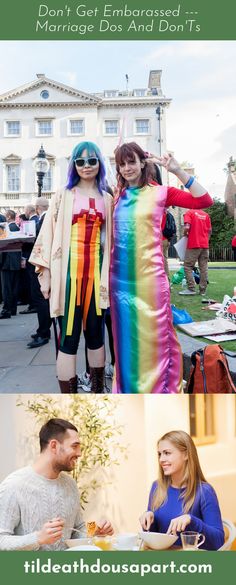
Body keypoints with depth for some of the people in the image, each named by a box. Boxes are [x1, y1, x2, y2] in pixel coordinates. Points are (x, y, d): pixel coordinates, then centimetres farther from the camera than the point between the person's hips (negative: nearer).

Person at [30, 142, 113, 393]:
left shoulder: (107, 199, 13)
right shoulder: (64, 196, 5)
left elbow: (111, 238, 14)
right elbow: (49, 234, 0)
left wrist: (110, 274, 8)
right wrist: (45, 274, -6)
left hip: (97, 269, 3)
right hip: (68, 268, -3)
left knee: (96, 333, 8)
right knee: (69, 336, -4)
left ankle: (98, 393, 23)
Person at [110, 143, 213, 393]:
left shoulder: (159, 193, 1)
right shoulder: (118, 197, 12)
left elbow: (204, 201, -9)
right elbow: (113, 235, 14)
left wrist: (177, 171, -12)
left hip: (149, 276, -4)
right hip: (120, 276, 4)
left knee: (153, 335, 1)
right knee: (126, 335, 12)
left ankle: (158, 391, 16)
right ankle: (128, 388, 28)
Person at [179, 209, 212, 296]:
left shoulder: (189, 212, -3)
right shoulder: (206, 215, 11)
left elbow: (187, 228, -15)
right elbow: (210, 230, 10)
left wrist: (185, 234, 4)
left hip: (193, 245, -5)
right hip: (205, 245, 5)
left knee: (188, 266, 2)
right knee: (203, 268, 6)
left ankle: (191, 288, -5)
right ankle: (202, 290, 7)